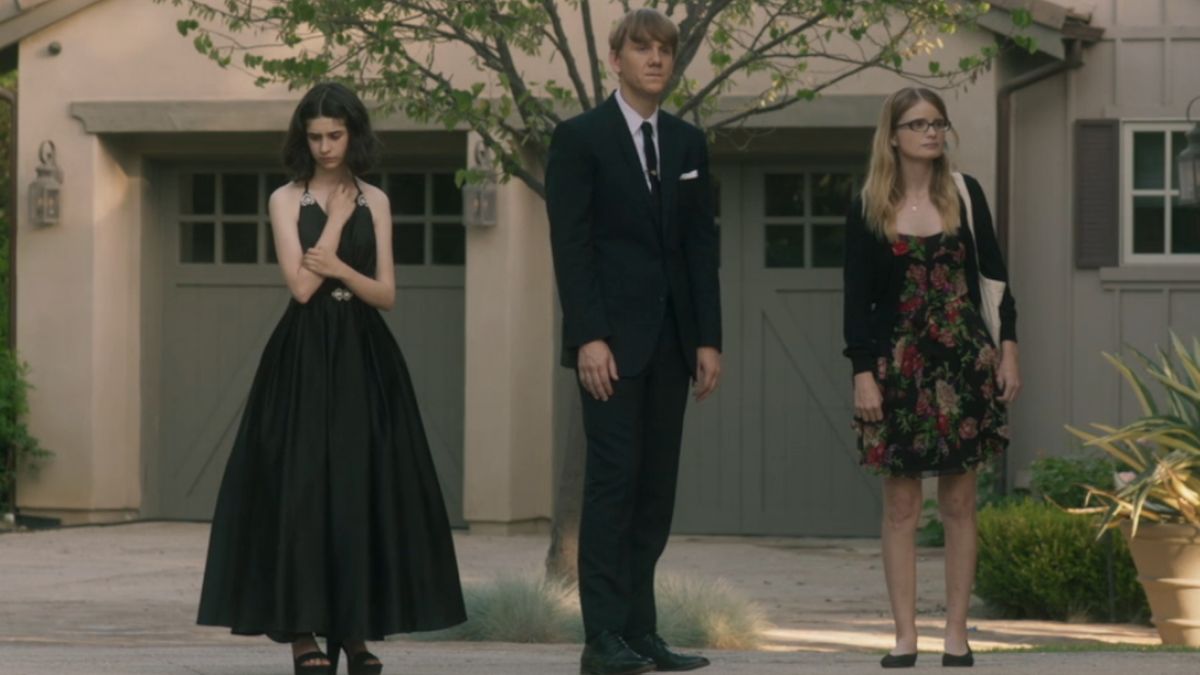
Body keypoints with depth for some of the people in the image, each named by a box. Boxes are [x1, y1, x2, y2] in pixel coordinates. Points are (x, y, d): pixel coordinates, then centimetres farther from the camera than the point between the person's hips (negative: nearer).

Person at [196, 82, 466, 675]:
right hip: (305, 357, -3)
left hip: (364, 357, 3)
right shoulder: (286, 201, 2)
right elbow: (301, 284, -10)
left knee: (363, 488, 0)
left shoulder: (375, 202, 10)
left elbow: (387, 293, 5)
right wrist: (337, 217, -6)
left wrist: (341, 268, -12)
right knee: (302, 485, -7)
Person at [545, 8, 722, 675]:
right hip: (613, 337, -5)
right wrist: (588, 337, -15)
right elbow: (570, 244, -7)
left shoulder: (688, 143, 14)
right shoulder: (580, 137, -1)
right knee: (612, 482, -8)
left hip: (672, 340, 5)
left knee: (656, 489, 4)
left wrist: (709, 339, 5)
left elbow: (701, 244, 13)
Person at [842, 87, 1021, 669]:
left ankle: (956, 634, 6)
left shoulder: (964, 194, 5)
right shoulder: (868, 208, 1)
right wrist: (863, 373, -6)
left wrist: (1008, 349, 1)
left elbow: (994, 277, 8)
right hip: (897, 366, -1)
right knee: (901, 506, 0)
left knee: (959, 502, 3)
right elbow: (857, 298, 0)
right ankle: (905, 636, 4)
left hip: (964, 362, 1)